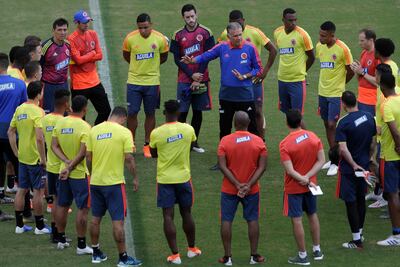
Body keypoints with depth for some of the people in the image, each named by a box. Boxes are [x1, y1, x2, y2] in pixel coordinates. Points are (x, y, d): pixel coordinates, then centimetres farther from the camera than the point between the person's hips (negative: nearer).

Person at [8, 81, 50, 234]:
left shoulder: (19, 109, 5)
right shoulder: (37, 111, -18)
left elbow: (11, 132, 11)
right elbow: (39, 138, -26)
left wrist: (16, 152, 16)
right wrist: (43, 158, -18)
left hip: (22, 157, 7)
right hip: (35, 158, -7)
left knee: (21, 190, 13)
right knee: (38, 192, 2)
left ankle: (19, 225, 18)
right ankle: (39, 226, 8)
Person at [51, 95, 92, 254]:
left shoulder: (60, 123, 1)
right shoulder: (84, 127, -18)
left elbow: (54, 146, 0)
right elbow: (82, 153, -22)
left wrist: (66, 161, -8)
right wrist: (71, 167, -15)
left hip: (63, 171, 6)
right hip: (80, 173, -6)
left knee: (62, 206, 16)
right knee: (83, 209, 0)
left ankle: (61, 240, 27)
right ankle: (81, 245, 1)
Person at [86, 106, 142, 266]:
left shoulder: (94, 130, 2)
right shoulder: (124, 132, -10)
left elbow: (88, 156, 6)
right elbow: (129, 158, -12)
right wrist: (135, 178, 0)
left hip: (96, 181, 5)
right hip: (114, 182, -5)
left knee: (95, 218, 16)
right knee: (118, 220, -1)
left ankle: (96, 253, 25)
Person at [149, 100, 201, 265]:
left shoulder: (156, 133, -12)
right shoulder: (188, 130, -7)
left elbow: (153, 154, 4)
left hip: (164, 179, -2)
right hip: (184, 177, 2)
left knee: (168, 216, 1)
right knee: (186, 214, 17)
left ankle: (175, 255, -2)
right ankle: (192, 249, 31)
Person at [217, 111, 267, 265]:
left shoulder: (225, 141, -10)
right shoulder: (258, 141, -6)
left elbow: (222, 166, -15)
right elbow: (262, 166, -9)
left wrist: (237, 184, -15)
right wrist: (249, 184, -13)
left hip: (229, 189, -1)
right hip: (252, 189, 1)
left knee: (226, 220, 6)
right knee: (252, 220, 10)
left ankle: (227, 257, 7)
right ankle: (254, 256, 13)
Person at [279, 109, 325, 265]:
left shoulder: (285, 144, -20)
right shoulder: (313, 137, -6)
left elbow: (290, 170, -24)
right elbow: (321, 160, -7)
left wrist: (305, 180, -15)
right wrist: (308, 177, -13)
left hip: (293, 188, -5)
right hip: (311, 185, 5)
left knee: (296, 220, 3)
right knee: (312, 215, 21)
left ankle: (302, 256, 8)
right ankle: (317, 250, 30)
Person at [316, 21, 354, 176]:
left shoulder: (342, 49, -15)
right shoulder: (319, 47, 3)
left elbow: (351, 71, -6)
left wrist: (340, 83, 6)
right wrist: (326, 83, 14)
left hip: (336, 94, -6)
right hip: (322, 92, 6)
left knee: (332, 125, -9)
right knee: (327, 124, 11)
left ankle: (335, 163, -2)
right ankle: (333, 158, 22)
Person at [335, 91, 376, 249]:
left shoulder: (344, 123, -20)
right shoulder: (369, 117, -2)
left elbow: (343, 149, -26)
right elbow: (373, 143, 7)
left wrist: (354, 164, -16)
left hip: (349, 169, -6)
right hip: (364, 166, 6)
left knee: (351, 202, 1)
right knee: (361, 199, 20)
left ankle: (357, 241, 4)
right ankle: (360, 232, 32)